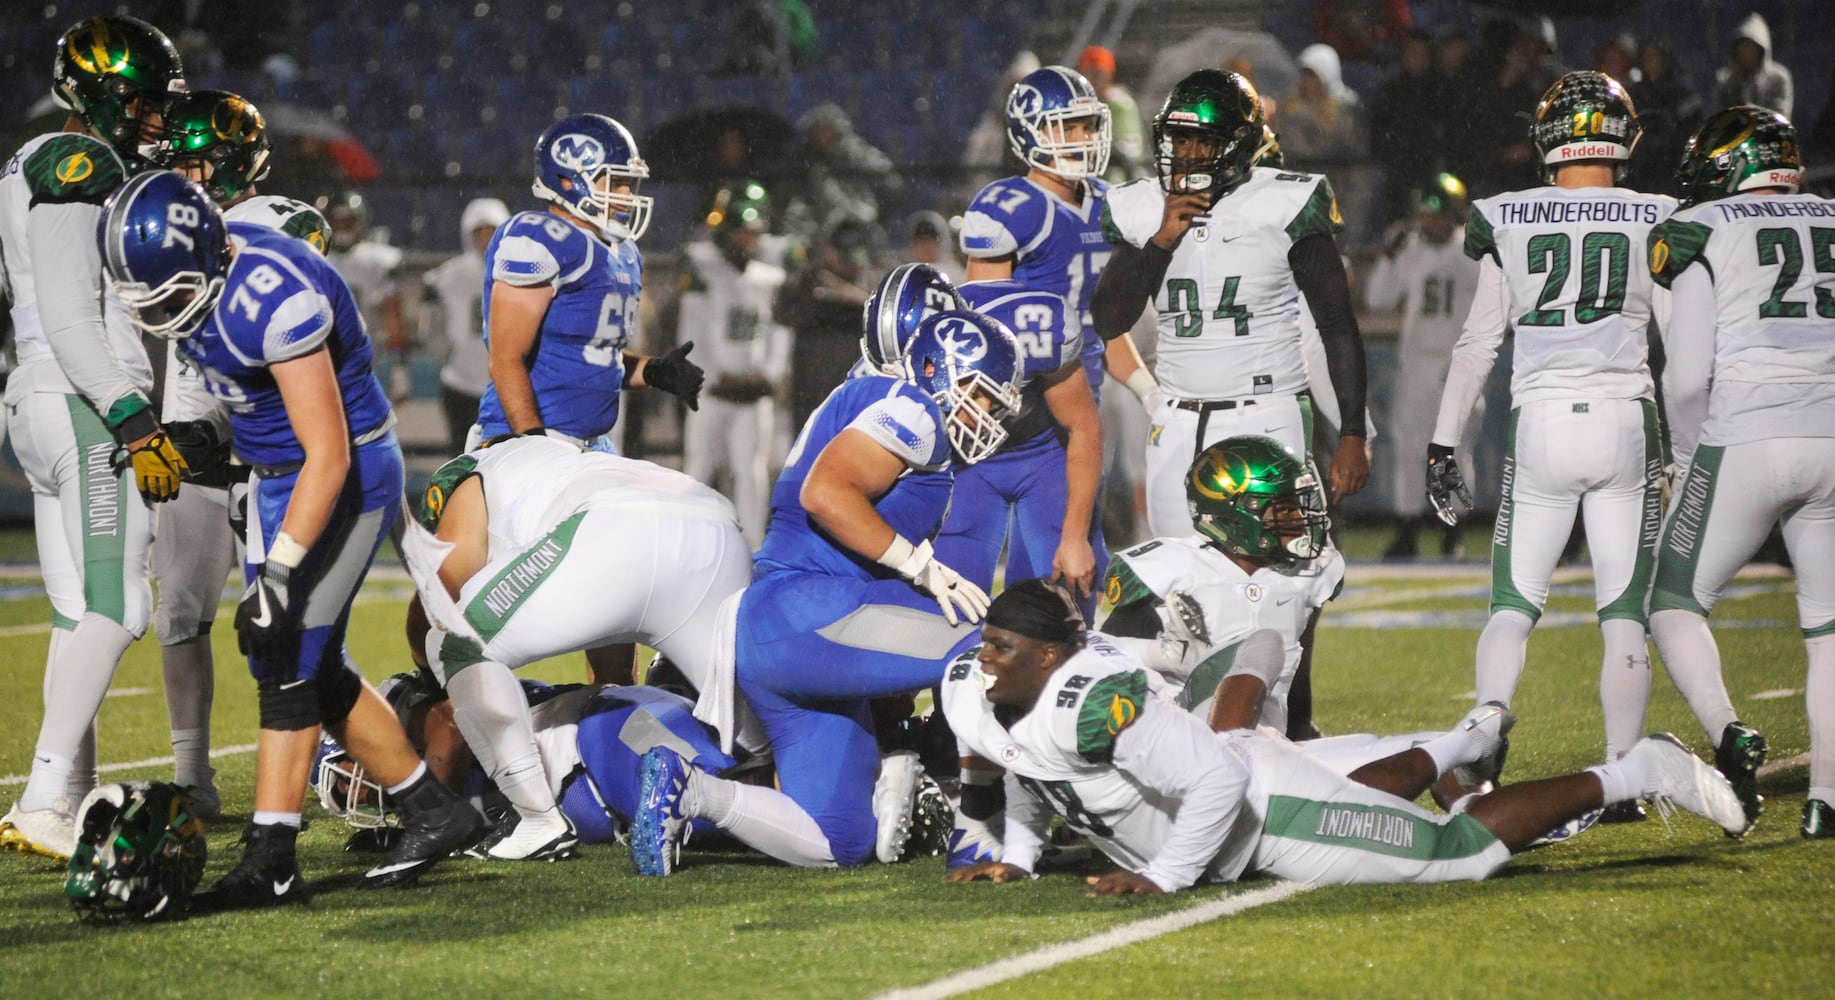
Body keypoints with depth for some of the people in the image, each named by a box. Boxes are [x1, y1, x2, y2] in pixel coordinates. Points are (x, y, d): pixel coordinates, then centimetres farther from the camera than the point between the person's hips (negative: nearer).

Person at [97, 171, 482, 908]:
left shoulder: (275, 299, -31)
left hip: (344, 478, -9)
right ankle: (432, 812, 20)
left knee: (289, 660, -12)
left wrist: (279, 576, -33)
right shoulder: (196, 270, -5)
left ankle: (271, 860, -10)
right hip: (276, 478, 9)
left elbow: (328, 455, -30)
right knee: (311, 668, 9)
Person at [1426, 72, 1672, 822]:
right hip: (1626, 422, 0)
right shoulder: (1657, 224, 3)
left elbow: (1477, 343, 6)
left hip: (1540, 424, 0)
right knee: (1624, 615, 6)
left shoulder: (1508, 223, 3)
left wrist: (1442, 446, 12)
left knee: (1513, 607, 8)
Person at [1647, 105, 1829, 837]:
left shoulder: (1706, 233, 3)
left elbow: (1688, 377, -4)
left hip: (1745, 442, -4)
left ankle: (1727, 732, -16)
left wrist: (1688, 459, 12)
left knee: (1675, 603, 7)